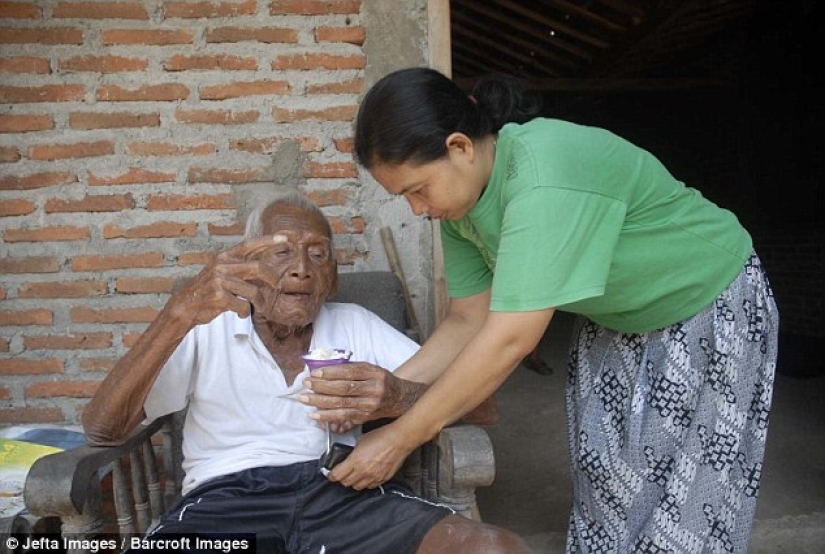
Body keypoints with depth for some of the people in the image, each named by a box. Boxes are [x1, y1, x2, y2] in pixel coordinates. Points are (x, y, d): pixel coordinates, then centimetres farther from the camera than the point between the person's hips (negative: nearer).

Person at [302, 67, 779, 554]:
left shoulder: (544, 176, -37)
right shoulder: (460, 199, -11)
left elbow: (509, 339, -39)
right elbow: (469, 320, -9)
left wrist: (400, 439, -31)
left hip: (714, 308, -6)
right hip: (613, 318, 7)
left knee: (683, 504, -1)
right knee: (604, 480, 9)